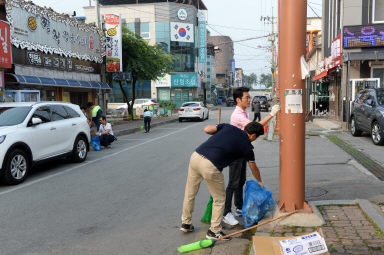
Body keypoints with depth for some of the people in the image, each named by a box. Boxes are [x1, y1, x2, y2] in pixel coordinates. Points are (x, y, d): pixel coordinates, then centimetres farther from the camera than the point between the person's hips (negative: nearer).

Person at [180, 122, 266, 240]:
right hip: (210, 166, -6)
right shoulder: (246, 145, 9)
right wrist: (260, 182, 42)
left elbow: (207, 129, 10)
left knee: (190, 194, 22)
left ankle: (186, 224, 37)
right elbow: (254, 169, 23)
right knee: (219, 199, 16)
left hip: (195, 156, 6)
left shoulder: (228, 127, 16)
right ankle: (214, 231, 21)